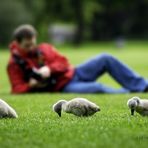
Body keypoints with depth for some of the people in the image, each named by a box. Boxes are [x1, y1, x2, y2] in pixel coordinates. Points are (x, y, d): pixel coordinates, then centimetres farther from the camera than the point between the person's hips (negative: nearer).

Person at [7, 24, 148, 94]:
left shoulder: (44, 49, 9)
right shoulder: (14, 64, -4)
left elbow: (63, 62, 3)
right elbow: (17, 89, -10)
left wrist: (49, 69, -18)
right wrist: (31, 85, -30)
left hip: (73, 73, 6)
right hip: (63, 88, -6)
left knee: (105, 59, -8)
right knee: (97, 88, -33)